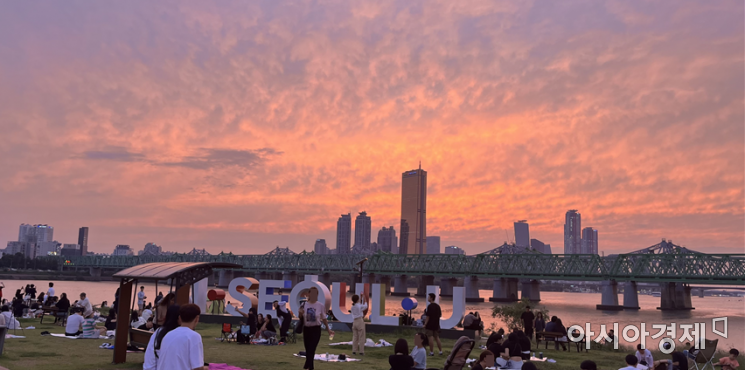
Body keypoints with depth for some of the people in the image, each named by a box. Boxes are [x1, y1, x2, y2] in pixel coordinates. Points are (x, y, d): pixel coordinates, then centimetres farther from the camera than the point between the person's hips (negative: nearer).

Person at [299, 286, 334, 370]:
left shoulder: (320, 305, -5)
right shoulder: (304, 304, -2)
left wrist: (328, 329, 8)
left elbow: (323, 318, 7)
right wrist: (300, 313, -14)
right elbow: (301, 318, 9)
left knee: (311, 350, -11)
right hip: (306, 329, 3)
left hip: (316, 329, -3)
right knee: (307, 350, 9)